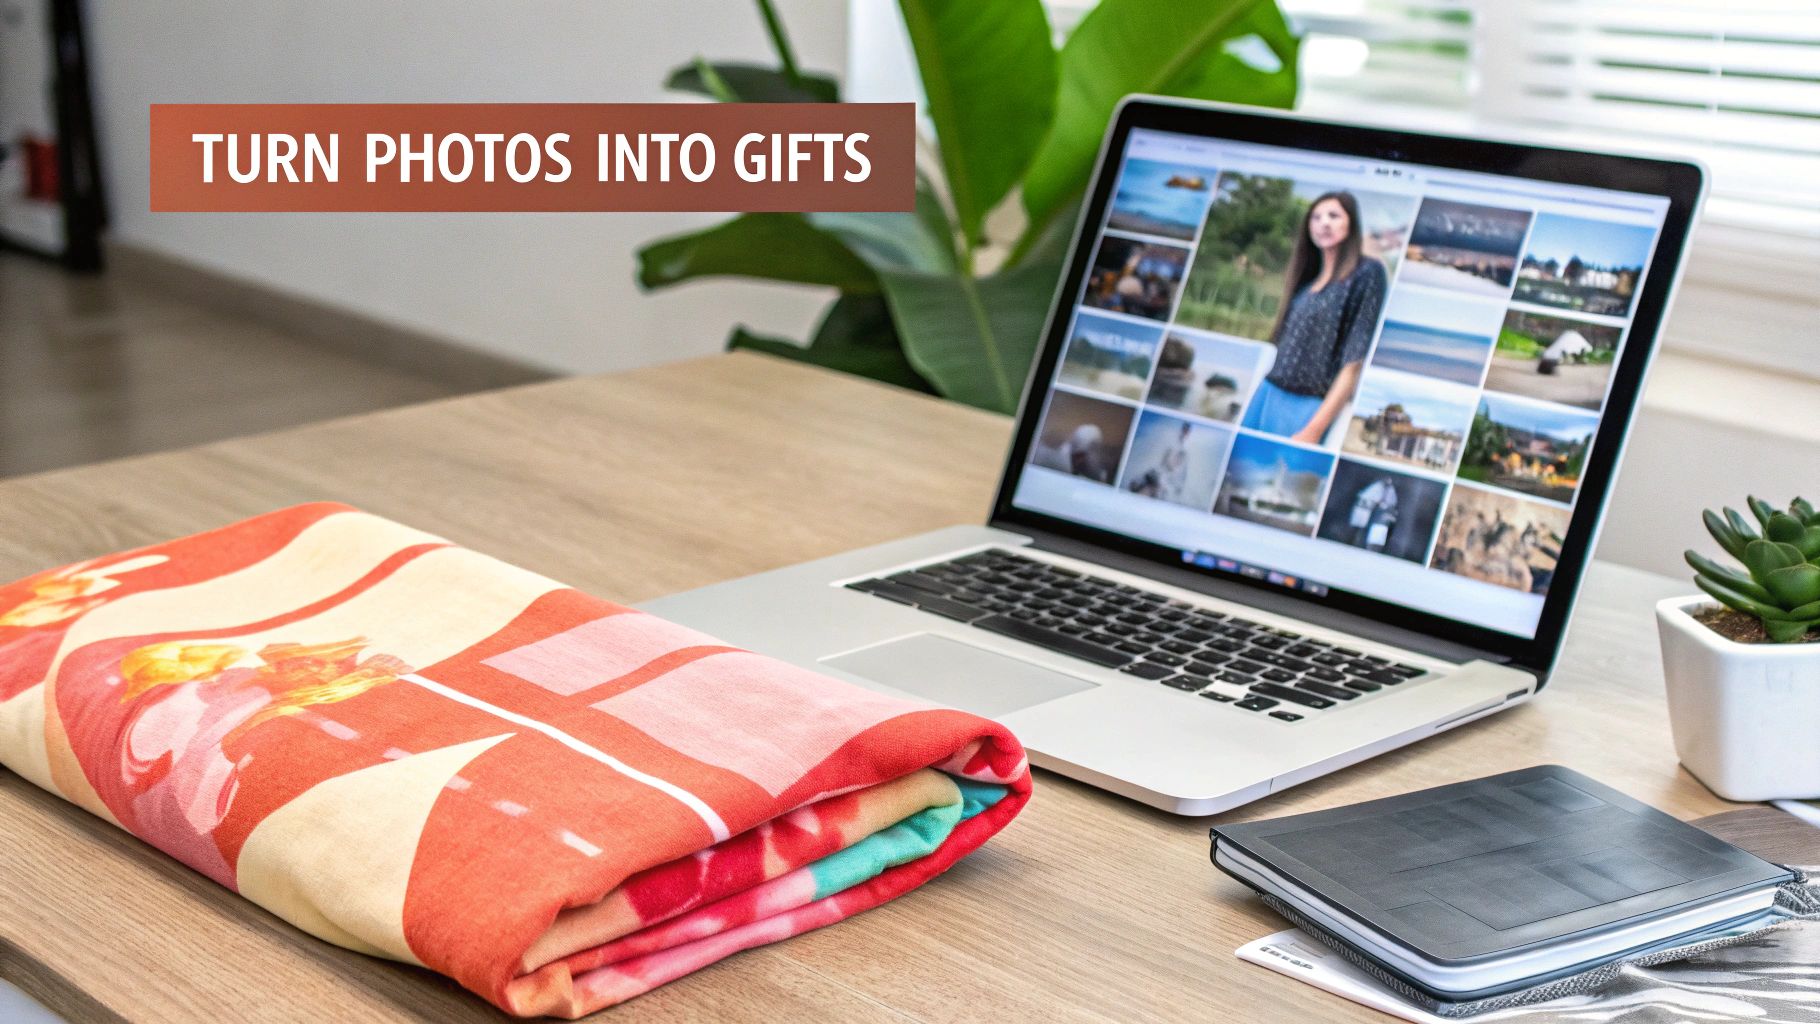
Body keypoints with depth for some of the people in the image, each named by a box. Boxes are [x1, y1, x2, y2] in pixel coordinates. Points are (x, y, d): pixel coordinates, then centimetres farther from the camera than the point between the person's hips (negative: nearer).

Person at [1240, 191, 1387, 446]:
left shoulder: (1367, 272, -6)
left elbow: (1356, 361, -13)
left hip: (1310, 407, -7)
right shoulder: (1308, 275, 16)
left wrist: (1314, 430, -17)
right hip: (1266, 396, 7)